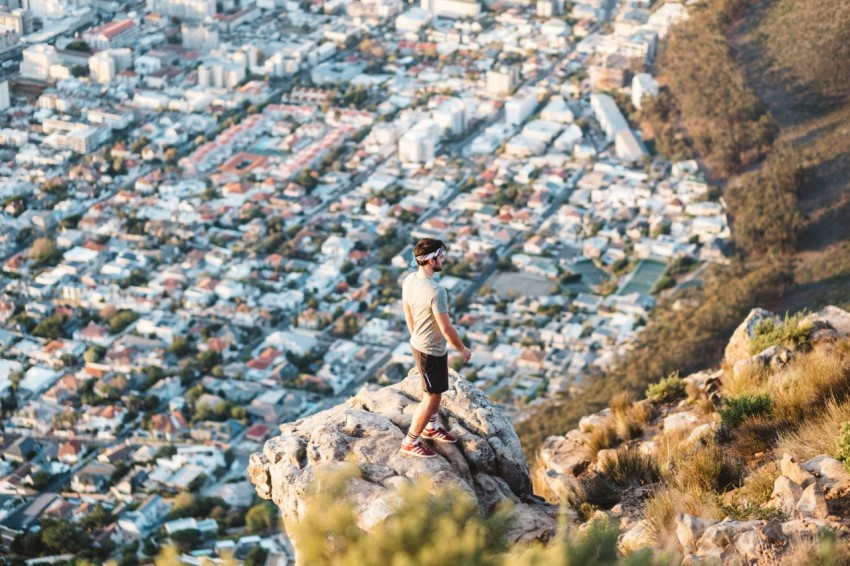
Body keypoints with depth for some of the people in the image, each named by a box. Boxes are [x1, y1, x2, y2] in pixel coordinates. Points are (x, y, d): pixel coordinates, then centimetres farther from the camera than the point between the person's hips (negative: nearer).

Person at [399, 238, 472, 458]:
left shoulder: (409, 280, -6)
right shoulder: (435, 291, -33)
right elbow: (446, 328, -25)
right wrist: (463, 349, -9)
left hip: (418, 343, 9)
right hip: (431, 351, -9)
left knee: (435, 390, 27)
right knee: (431, 397, 7)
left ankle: (430, 427, 46)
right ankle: (410, 442, 17)